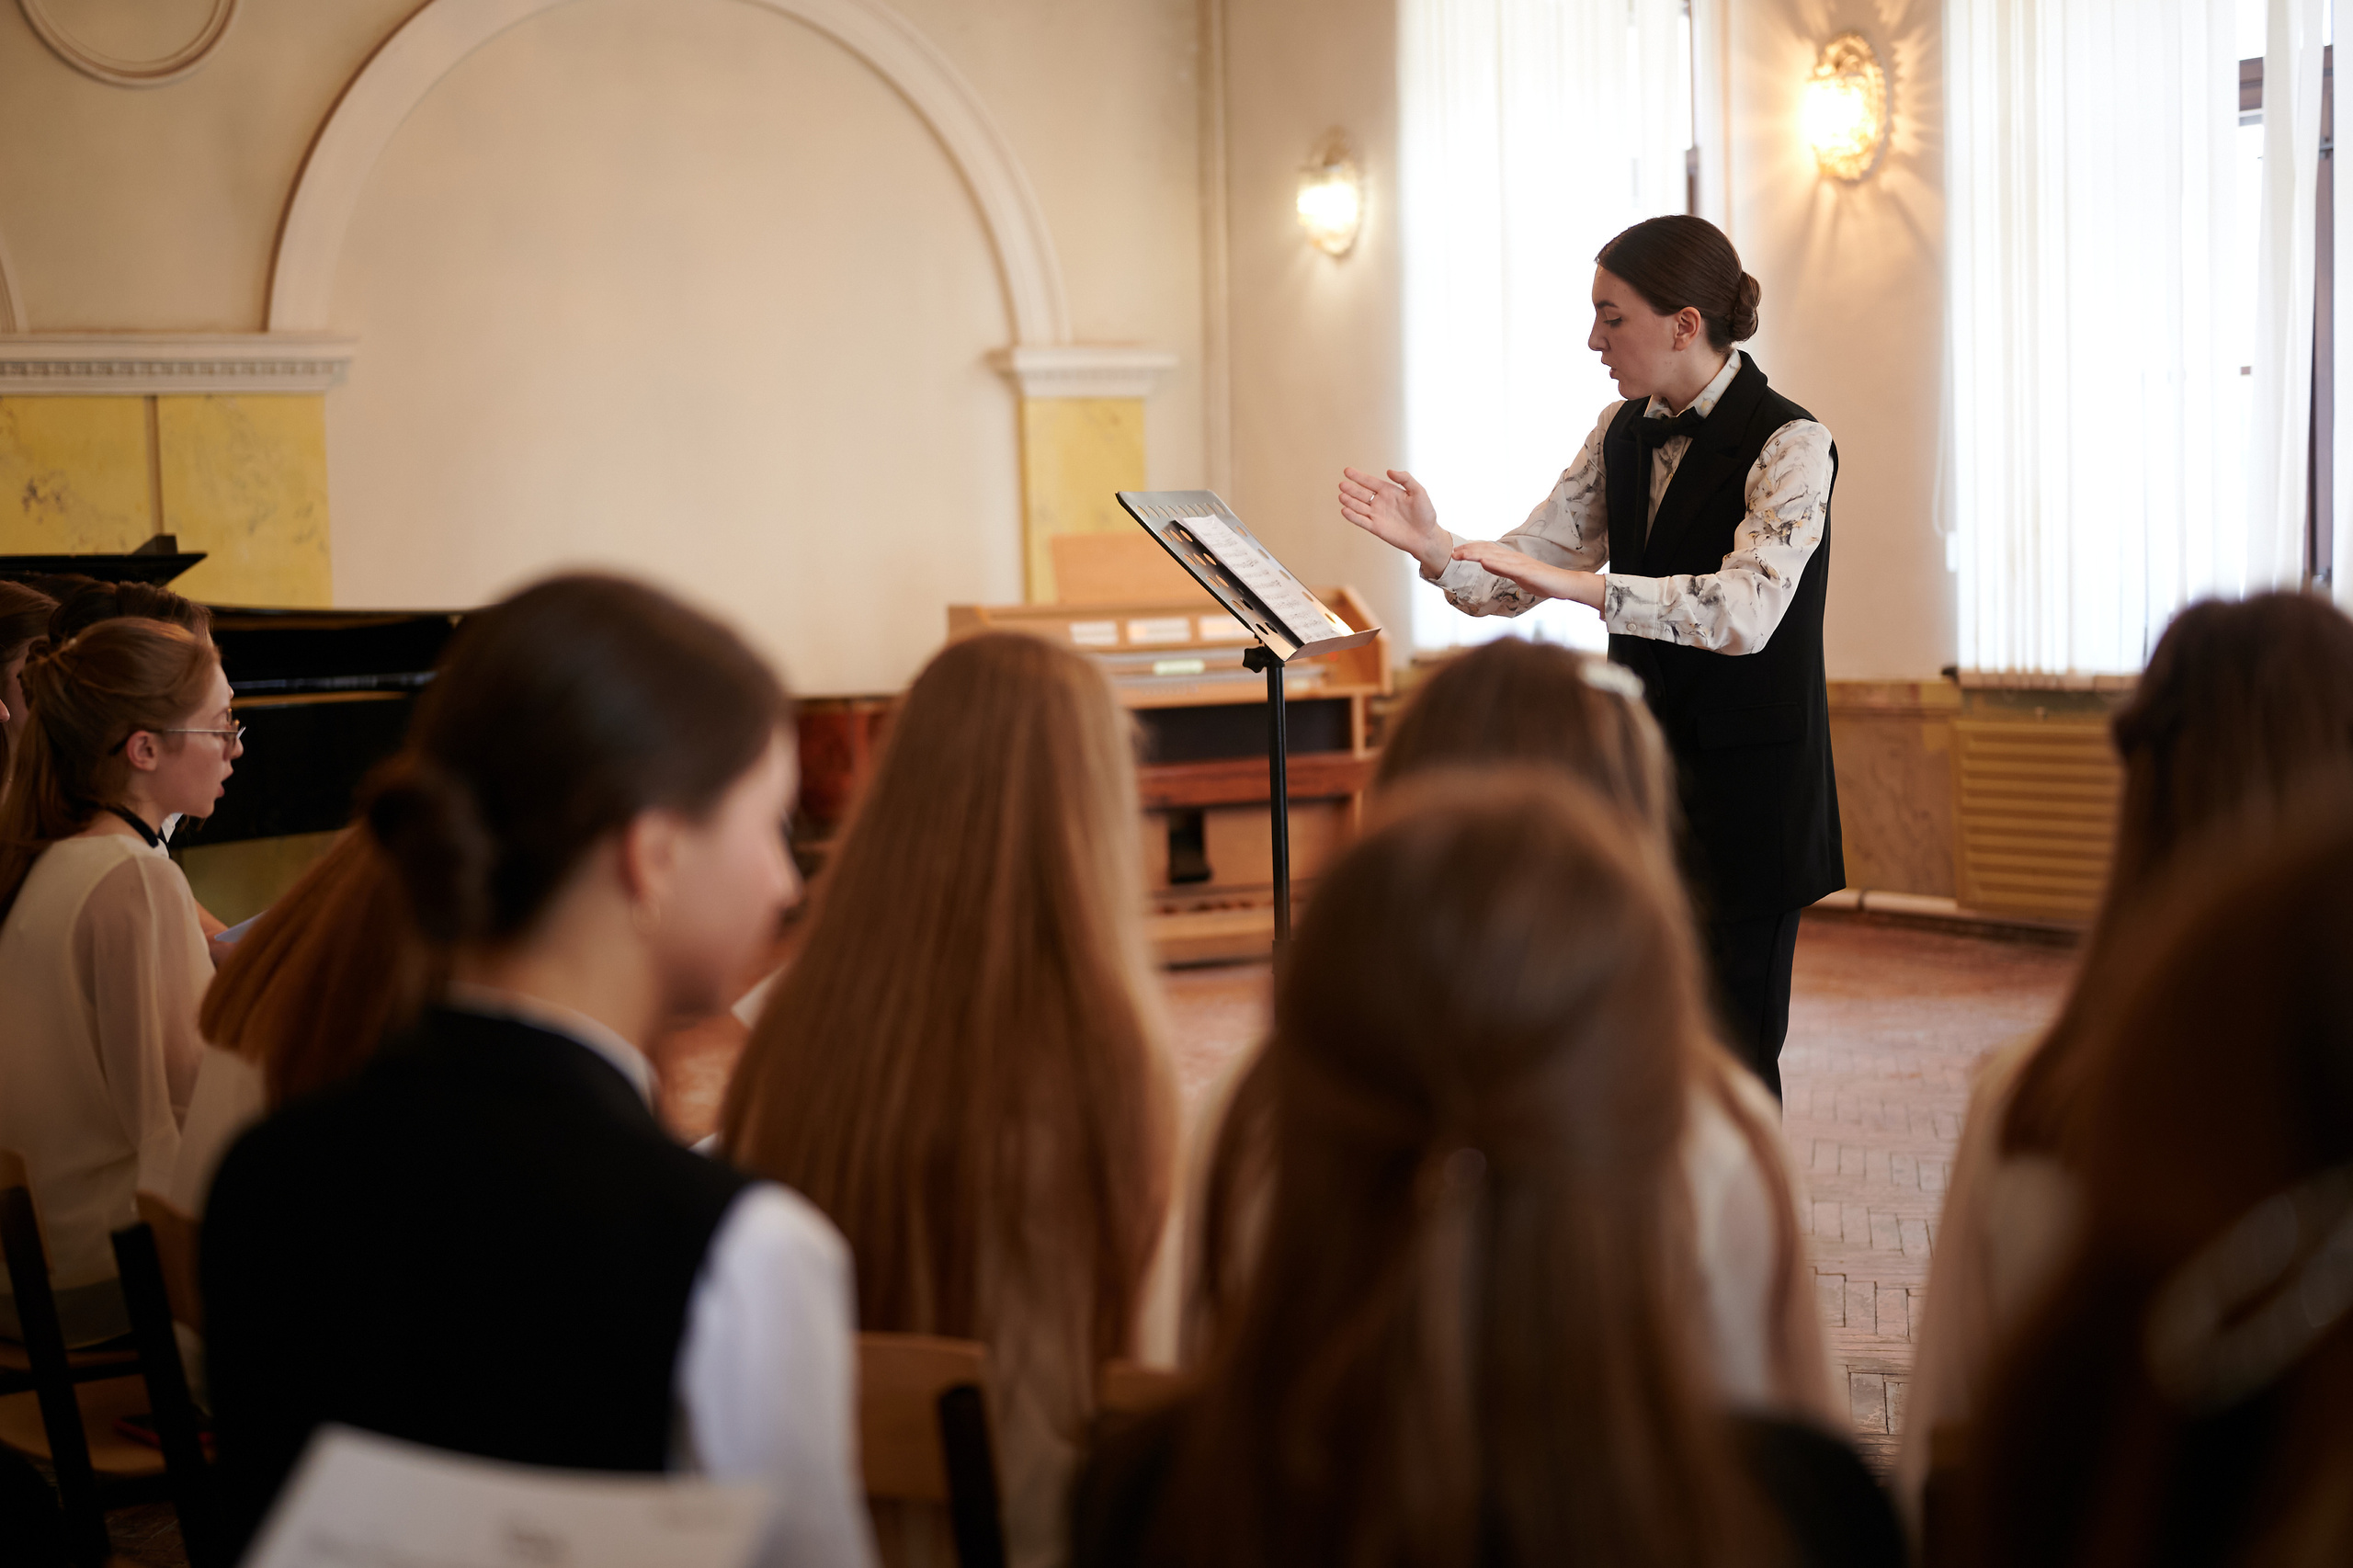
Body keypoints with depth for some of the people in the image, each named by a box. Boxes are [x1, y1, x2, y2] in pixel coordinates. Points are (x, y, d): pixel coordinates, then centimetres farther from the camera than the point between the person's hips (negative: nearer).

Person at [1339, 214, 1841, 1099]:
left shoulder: (1787, 445, -14)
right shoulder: (1623, 435, 8)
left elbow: (1746, 610, -29)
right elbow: (1521, 577, 5)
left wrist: (1581, 582, -36)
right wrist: (1435, 549, -15)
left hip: (1746, 799, -6)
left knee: (1729, 1059, -1)